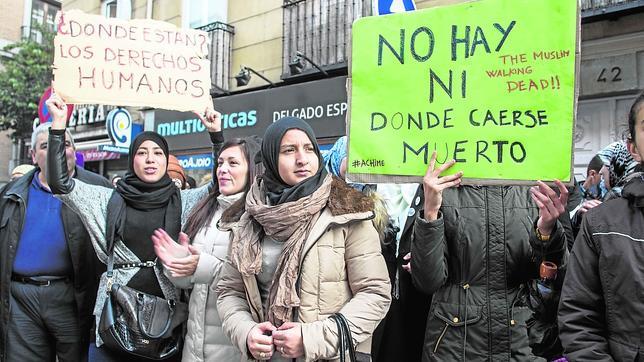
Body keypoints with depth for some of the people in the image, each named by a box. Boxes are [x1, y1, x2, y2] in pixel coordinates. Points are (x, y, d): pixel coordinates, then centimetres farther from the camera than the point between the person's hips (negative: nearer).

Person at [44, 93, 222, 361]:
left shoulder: (184, 201, 5)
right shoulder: (110, 199, 4)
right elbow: (59, 183, -3)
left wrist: (216, 134, -5)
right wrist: (58, 124, -8)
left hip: (166, 308, 0)